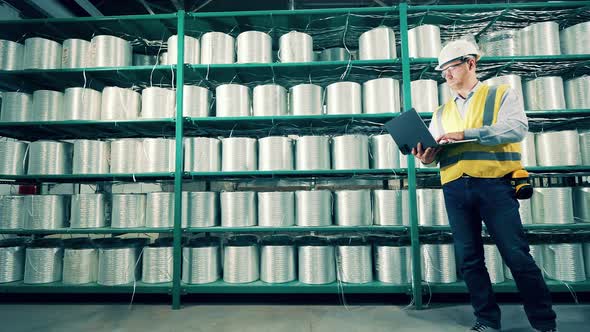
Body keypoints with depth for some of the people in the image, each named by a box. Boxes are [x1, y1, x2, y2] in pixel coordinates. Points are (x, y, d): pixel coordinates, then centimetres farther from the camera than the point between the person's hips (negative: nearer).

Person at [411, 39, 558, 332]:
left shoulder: (502, 95, 9)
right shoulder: (441, 113, 19)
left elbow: (517, 128, -9)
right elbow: (434, 151, 13)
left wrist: (465, 134, -18)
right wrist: (426, 157, -11)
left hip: (494, 185, -4)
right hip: (455, 190, 4)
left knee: (517, 256, -2)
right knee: (469, 260, 7)